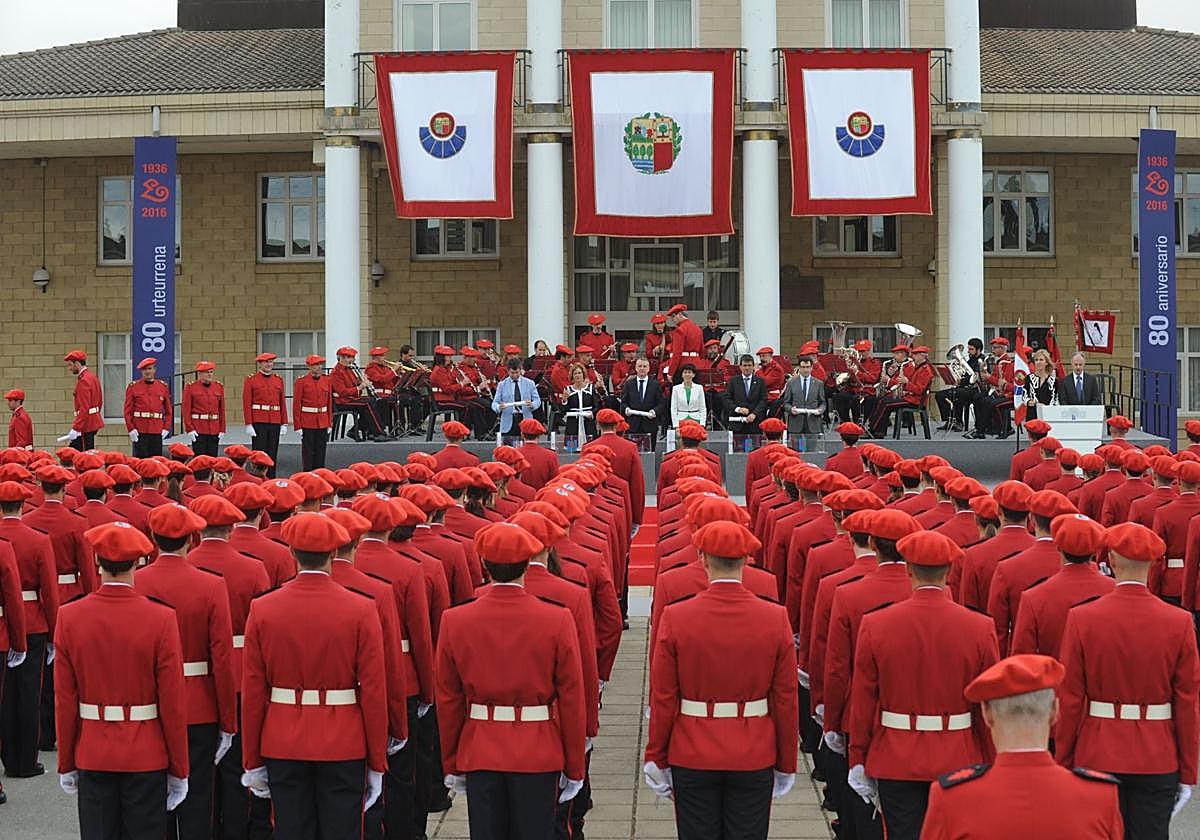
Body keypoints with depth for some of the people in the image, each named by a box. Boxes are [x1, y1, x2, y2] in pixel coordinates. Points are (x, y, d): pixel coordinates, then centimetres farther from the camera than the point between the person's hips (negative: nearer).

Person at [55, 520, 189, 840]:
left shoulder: (69, 617, -7)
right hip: (147, 760, -2)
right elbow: (174, 704, -10)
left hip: (92, 758, 2)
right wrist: (179, 770, 0)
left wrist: (66, 764, 9)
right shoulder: (161, 619, -13)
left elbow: (64, 701, -2)